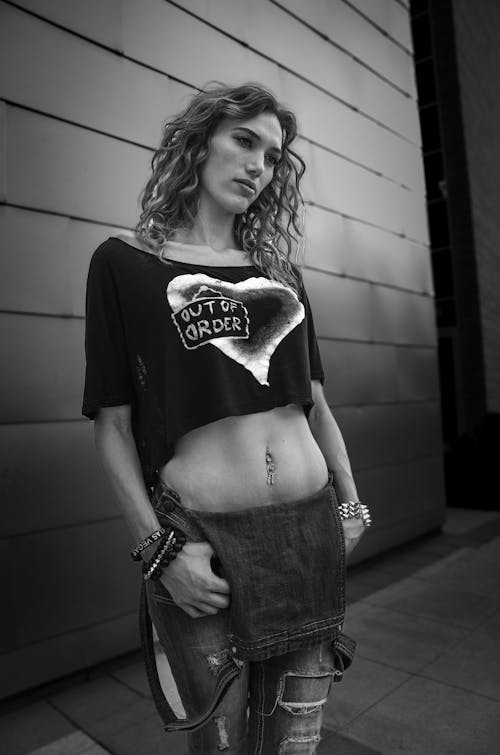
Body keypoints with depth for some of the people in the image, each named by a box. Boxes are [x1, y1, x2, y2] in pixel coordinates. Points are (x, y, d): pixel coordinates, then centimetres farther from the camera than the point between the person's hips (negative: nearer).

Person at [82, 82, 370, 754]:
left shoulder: (279, 269, 12)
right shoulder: (124, 262, 0)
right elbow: (112, 424, -3)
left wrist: (351, 502, 12)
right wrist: (158, 548, -10)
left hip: (311, 529, 4)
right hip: (200, 538, -3)